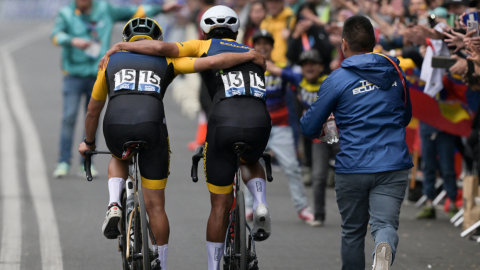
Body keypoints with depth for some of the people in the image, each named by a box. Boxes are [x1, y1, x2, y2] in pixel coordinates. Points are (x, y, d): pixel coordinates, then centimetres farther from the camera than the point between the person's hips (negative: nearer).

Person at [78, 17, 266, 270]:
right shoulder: (166, 62, 22)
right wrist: (248, 56, 26)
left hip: (116, 126, 1)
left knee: (118, 159, 38)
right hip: (151, 127, -1)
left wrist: (88, 142, 48)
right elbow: (212, 62, 12)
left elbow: (93, 111, 33)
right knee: (155, 206, 11)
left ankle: (114, 207, 12)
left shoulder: (111, 61, 26)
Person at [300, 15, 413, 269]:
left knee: (353, 232, 14)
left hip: (352, 168, -2)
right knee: (385, 224, -6)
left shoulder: (337, 80, -6)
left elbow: (310, 128, 0)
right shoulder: (395, 73, 7)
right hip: (393, 166, 2)